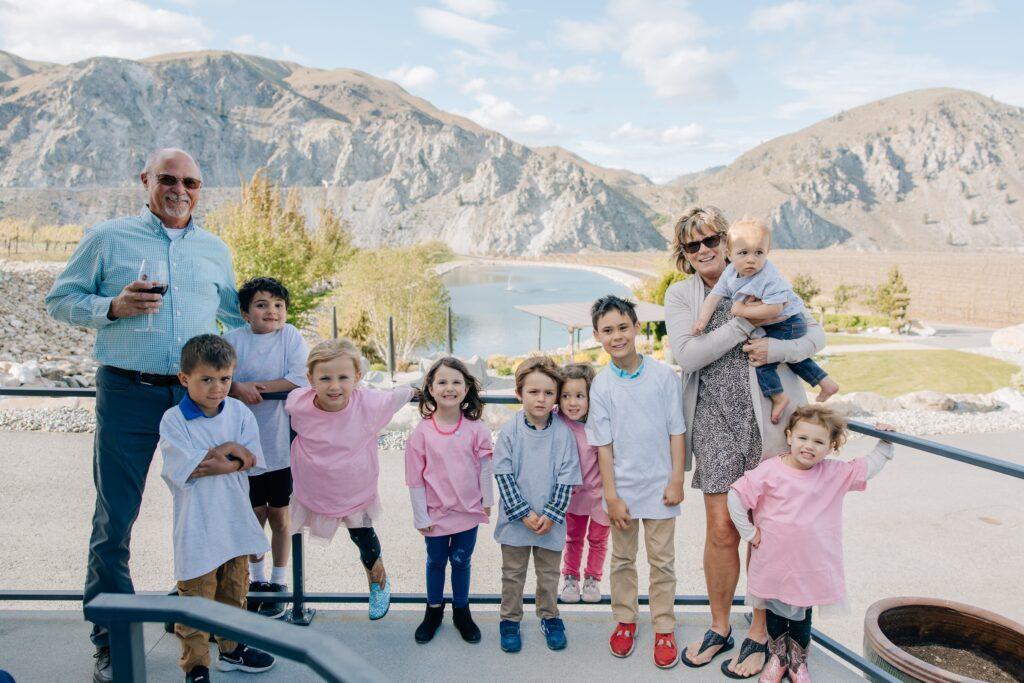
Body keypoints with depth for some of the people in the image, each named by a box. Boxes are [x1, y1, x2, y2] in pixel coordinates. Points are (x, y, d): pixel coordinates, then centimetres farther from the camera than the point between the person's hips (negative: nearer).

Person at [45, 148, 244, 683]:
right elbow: (60, 301, 5)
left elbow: (235, 317, 22)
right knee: (115, 519, 3)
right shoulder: (107, 238, 4)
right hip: (128, 394, -2)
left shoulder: (215, 250, 14)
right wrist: (113, 307, -13)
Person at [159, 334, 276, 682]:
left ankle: (231, 648, 37)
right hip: (196, 526, -4)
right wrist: (228, 450, -17)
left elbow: (250, 461, -7)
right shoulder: (173, 419, -11)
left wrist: (211, 460, -19)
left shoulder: (239, 412, 0)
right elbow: (185, 470, -21)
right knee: (196, 598, 4)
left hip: (235, 522, 4)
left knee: (234, 591, 19)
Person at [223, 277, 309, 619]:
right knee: (254, 513, 14)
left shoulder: (291, 337, -4)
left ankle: (279, 581, 27)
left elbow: (300, 379, -15)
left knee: (279, 515, 10)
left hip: (281, 444, -1)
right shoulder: (233, 339, 0)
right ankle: (257, 578, 34)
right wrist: (237, 388, -24)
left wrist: (255, 386, -16)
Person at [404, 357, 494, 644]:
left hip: (468, 511, 0)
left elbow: (485, 468, -1)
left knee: (461, 561, 15)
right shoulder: (422, 432, -12)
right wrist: (421, 517, -6)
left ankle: (461, 611, 35)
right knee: (436, 562, 17)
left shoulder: (476, 428, -10)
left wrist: (487, 502, 4)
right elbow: (415, 479, -7)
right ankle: (434, 610, 38)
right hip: (436, 512, 0)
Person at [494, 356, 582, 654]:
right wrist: (524, 513, -15)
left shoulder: (562, 432, -9)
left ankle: (549, 617, 37)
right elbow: (503, 475, -10)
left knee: (549, 574, 17)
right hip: (515, 518, 0)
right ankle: (510, 620, 32)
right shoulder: (509, 431, -11)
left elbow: (567, 478, -6)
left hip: (550, 522, 1)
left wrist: (550, 515, -12)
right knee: (512, 573, 15)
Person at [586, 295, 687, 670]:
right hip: (622, 486, 1)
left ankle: (664, 628, 26)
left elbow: (676, 432, -4)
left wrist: (676, 481, -5)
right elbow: (603, 445, -6)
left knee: (662, 561, 10)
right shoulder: (601, 385, -8)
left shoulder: (664, 375, -9)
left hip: (659, 485, -1)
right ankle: (625, 620, 34)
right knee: (622, 558, 16)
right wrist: (611, 496, -7)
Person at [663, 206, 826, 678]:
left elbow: (816, 334, 6)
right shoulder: (680, 295, 7)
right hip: (714, 421, 1)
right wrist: (743, 323, -15)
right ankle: (719, 628, 25)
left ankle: (759, 635, 24)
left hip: (765, 419, -1)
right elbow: (687, 355, -9)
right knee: (721, 530, 3)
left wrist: (778, 349, -14)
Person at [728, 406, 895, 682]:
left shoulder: (835, 473, -3)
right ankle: (778, 657, 39)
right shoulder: (770, 471, -14)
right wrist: (748, 532, -8)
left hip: (810, 566, 2)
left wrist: (885, 442, -1)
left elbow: (869, 466, 8)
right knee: (775, 611, 16)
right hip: (773, 563, -2)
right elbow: (736, 496, -12)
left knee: (802, 613, 18)